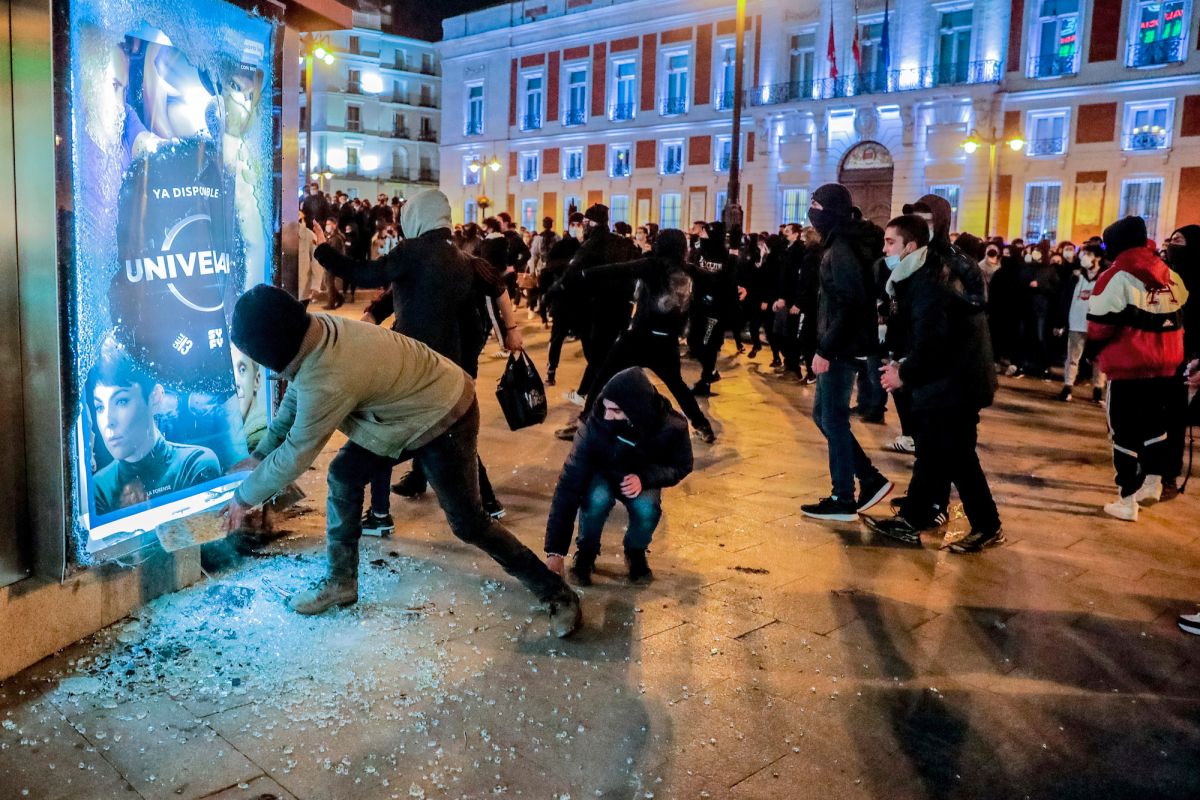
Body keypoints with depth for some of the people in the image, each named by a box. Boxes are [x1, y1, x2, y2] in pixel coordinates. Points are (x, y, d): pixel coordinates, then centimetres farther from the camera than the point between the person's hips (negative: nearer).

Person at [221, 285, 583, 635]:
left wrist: (245, 496, -7)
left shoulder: (329, 379, -35)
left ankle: (556, 593, 10)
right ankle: (341, 580, 21)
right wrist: (263, 451, 14)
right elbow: (294, 396, 10)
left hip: (444, 418, -9)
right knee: (343, 474, 7)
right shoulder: (314, 330, -9)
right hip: (410, 406, 9)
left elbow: (296, 454, -22)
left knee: (467, 522, -3)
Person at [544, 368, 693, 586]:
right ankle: (586, 552, -3)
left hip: (643, 478, 1)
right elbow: (569, 484, -32)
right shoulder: (595, 425, -34)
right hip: (602, 475, -1)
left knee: (647, 509, -31)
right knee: (597, 499, -34)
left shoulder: (671, 426, -30)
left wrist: (645, 478, -30)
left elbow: (681, 466, -8)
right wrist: (555, 550, -35)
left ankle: (636, 552, 3)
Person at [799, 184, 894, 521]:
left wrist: (825, 349, -21)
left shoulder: (841, 250, -17)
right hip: (839, 347, 10)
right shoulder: (842, 244, 14)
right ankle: (871, 479, 21)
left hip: (842, 350, -10)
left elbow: (849, 306, -23)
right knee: (823, 414, 16)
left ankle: (844, 501, 8)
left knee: (833, 420, -2)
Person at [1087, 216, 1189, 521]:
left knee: (1125, 433, 2)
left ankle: (1127, 501, 7)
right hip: (1166, 367, 7)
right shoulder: (1171, 276, 9)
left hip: (1128, 369, -6)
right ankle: (1152, 483, 30)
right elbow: (1181, 319, 15)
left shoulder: (1115, 278, -13)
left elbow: (1099, 327, -15)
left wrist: (1094, 348, 4)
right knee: (1155, 424, 23)